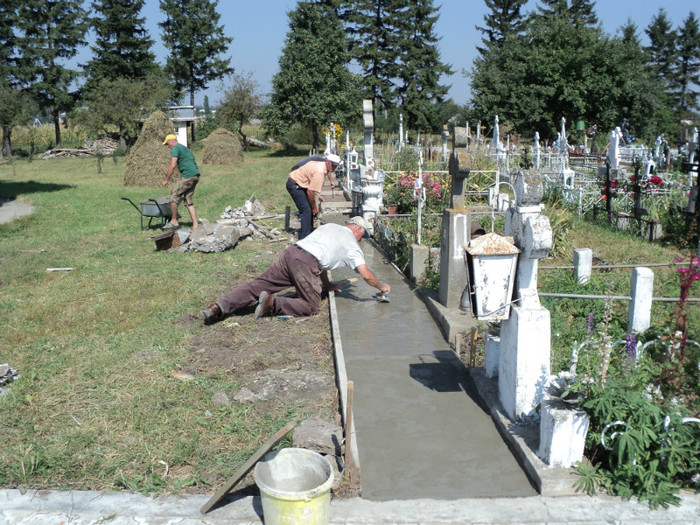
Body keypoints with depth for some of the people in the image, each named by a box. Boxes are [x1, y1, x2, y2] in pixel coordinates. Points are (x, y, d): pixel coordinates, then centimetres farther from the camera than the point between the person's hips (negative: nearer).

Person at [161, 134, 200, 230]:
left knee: (173, 196, -3)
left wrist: (166, 180, -6)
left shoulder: (175, 149, -3)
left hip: (188, 176, -9)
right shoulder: (184, 148, 27)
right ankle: (195, 224, 8)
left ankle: (174, 221, 2)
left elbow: (173, 165, -13)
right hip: (196, 175, 9)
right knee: (188, 201, 12)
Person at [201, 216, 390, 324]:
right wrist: (382, 287, 28)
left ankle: (219, 308, -9)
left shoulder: (329, 227, 32)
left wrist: (327, 285, 46)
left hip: (290, 252, 7)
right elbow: (367, 275, 9)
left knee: (257, 285, 4)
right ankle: (272, 304, -15)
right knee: (312, 306, 3)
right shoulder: (352, 245, 13)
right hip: (305, 263, -7)